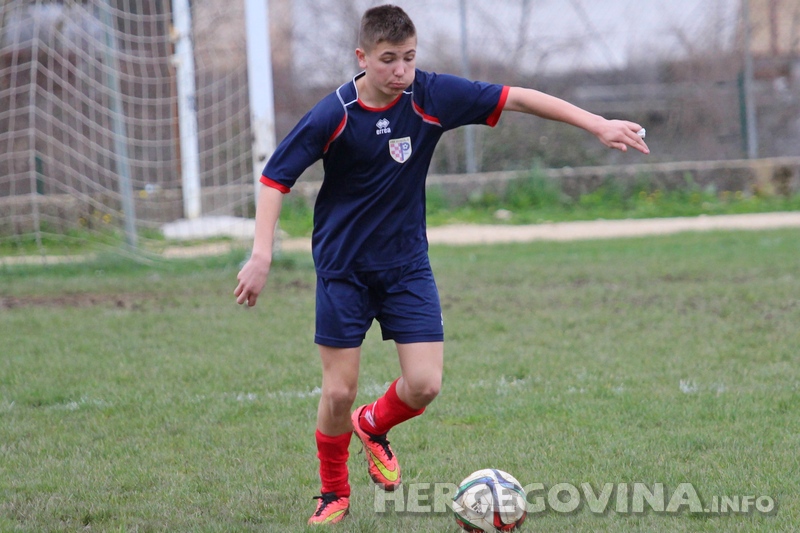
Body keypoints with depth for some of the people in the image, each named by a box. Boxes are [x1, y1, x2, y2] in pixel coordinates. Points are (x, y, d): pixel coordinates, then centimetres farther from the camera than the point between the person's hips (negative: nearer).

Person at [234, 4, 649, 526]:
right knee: (339, 392, -1)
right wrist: (262, 253, -21)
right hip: (342, 267, -2)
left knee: (424, 385, -8)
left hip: (407, 263, 2)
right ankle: (334, 493, 24)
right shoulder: (332, 115, -16)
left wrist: (598, 124, -13)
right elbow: (276, 179, -10)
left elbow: (518, 98, -9)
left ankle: (374, 426, 27)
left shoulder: (431, 96, -11)